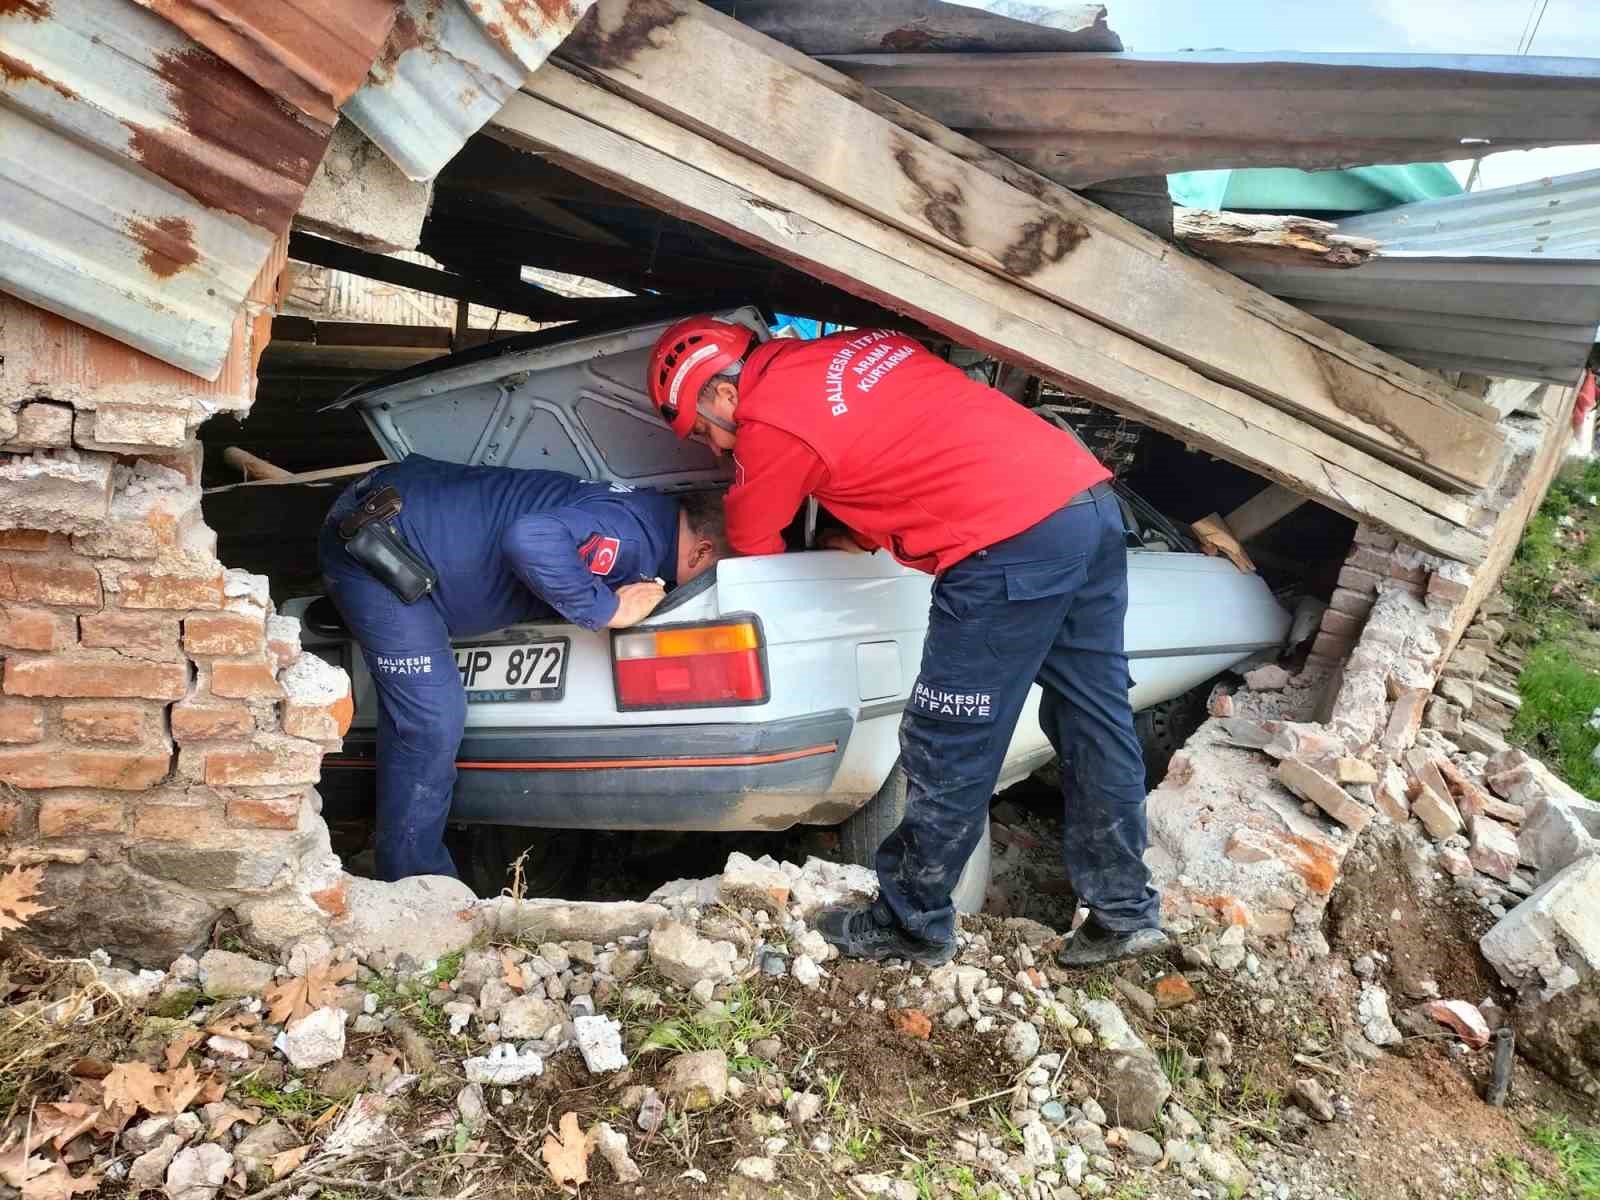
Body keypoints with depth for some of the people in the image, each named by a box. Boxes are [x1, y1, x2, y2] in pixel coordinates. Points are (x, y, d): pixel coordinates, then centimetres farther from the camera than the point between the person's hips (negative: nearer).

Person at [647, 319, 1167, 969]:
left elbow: (752, 554, 12)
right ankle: (1126, 912, 28)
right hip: (1093, 499, 9)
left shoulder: (768, 422, -2)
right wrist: (860, 535, 27)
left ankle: (912, 923, 20)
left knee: (946, 754, 5)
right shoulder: (860, 343, 21)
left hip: (1013, 545, -9)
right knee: (1096, 727, 16)